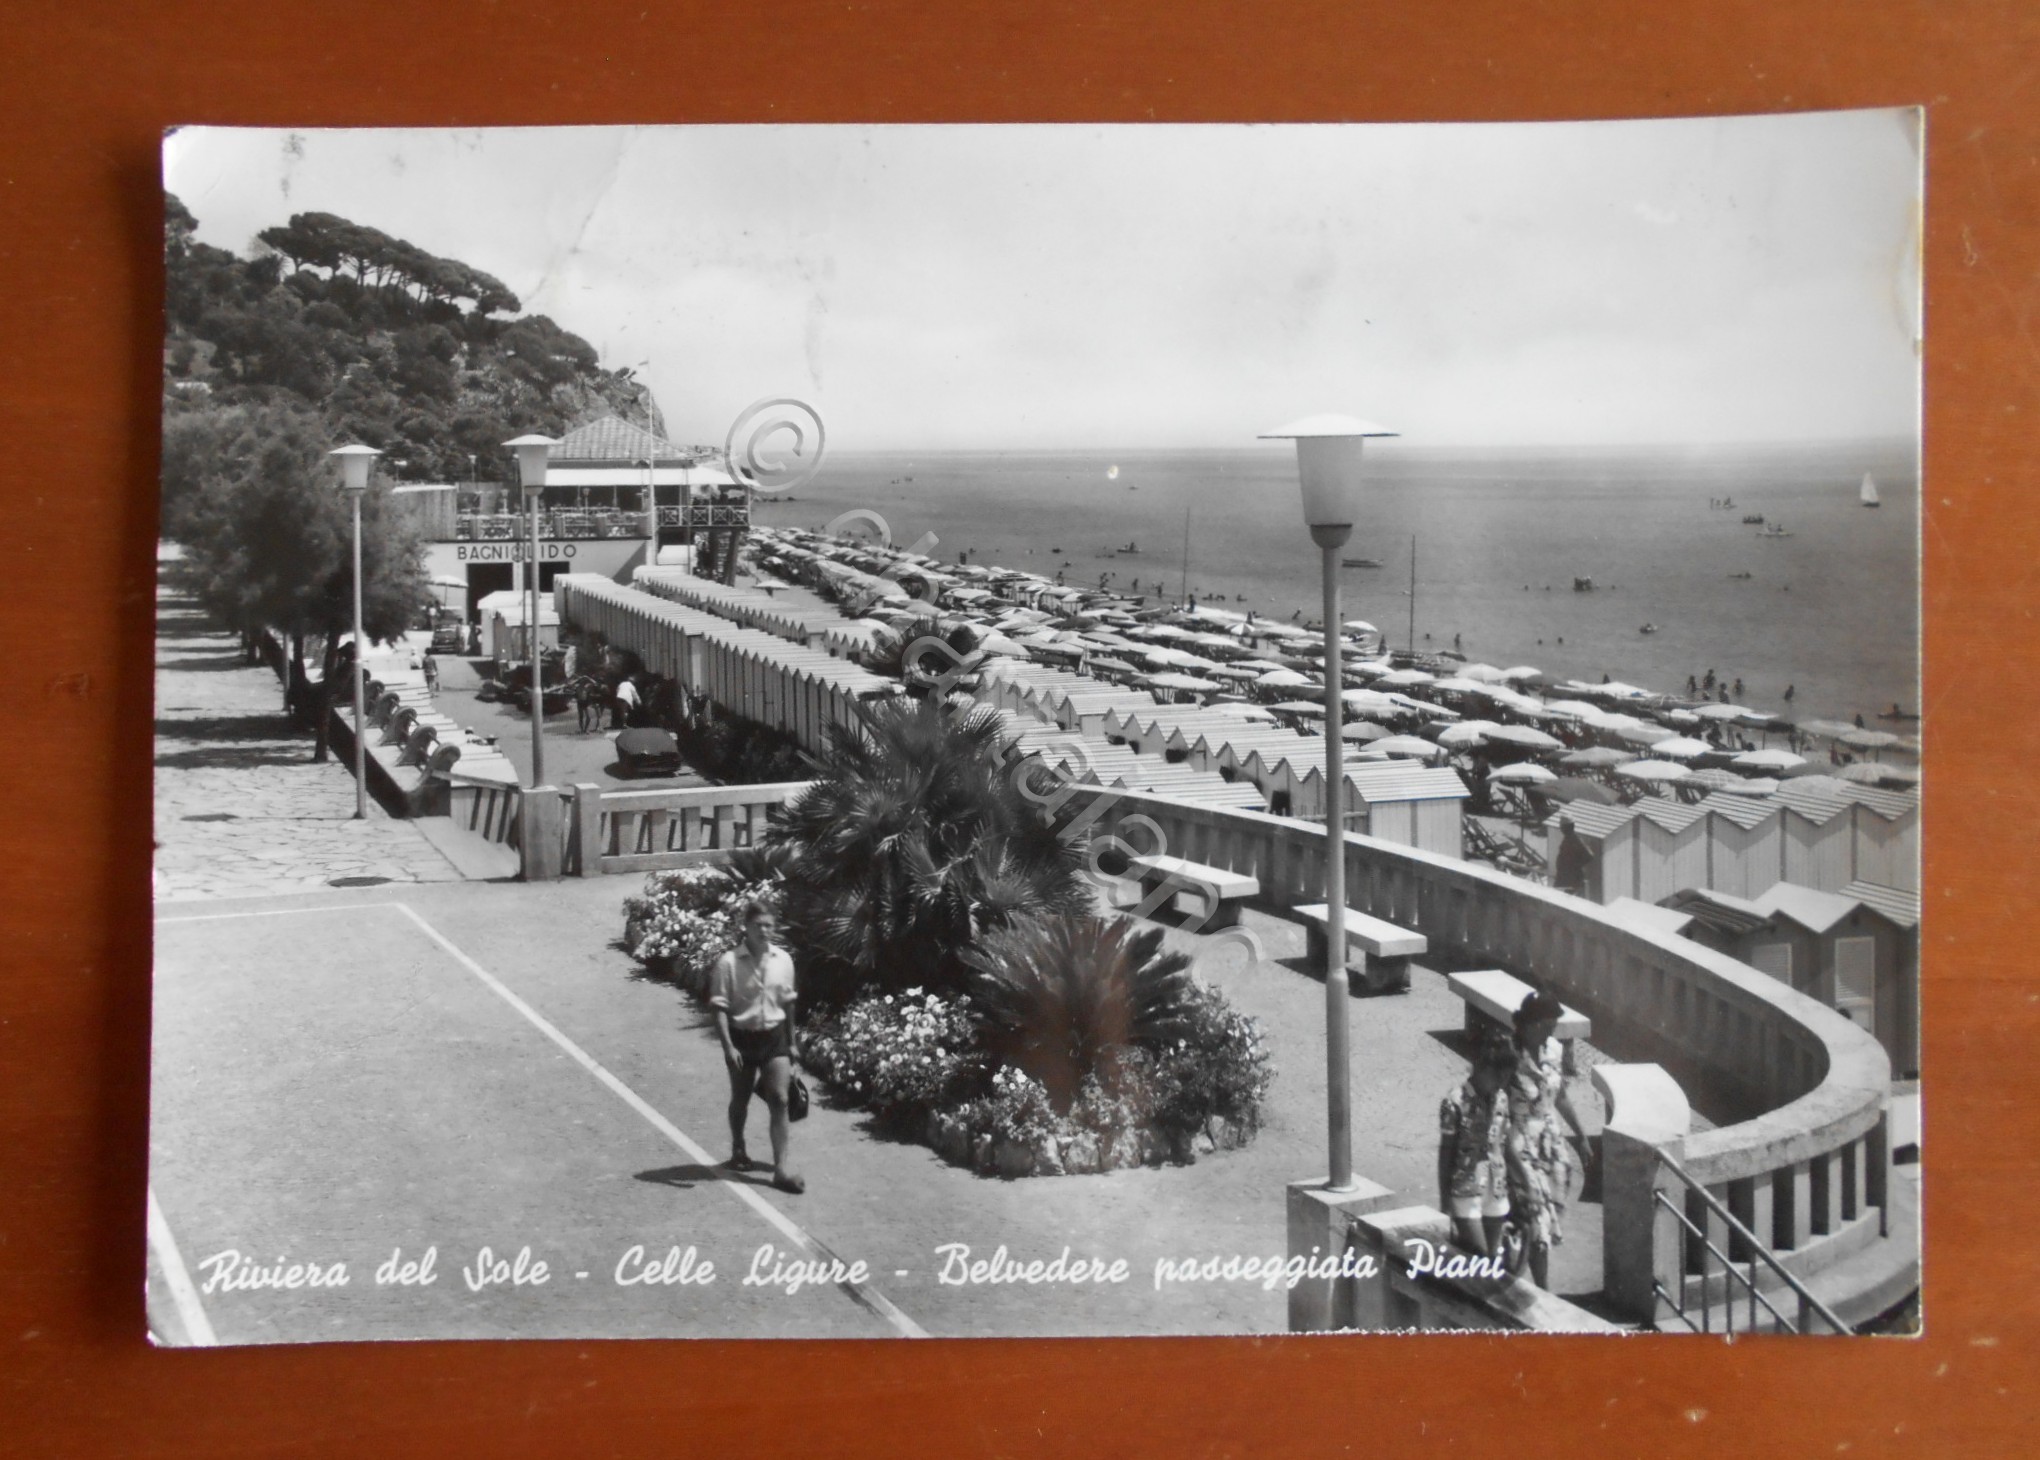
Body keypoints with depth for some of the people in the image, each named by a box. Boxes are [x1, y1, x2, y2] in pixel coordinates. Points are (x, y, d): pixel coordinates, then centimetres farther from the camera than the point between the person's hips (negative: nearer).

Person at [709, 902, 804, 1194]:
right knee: (740, 1100, 15)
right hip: (742, 1037, -2)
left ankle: (781, 1167, -4)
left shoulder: (783, 960, -1)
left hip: (774, 1036, 2)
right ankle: (738, 1150, 39)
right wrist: (728, 1046, -18)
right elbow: (720, 1008, -12)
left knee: (780, 1100, -6)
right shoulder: (729, 962, -14)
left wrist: (792, 1041, 13)